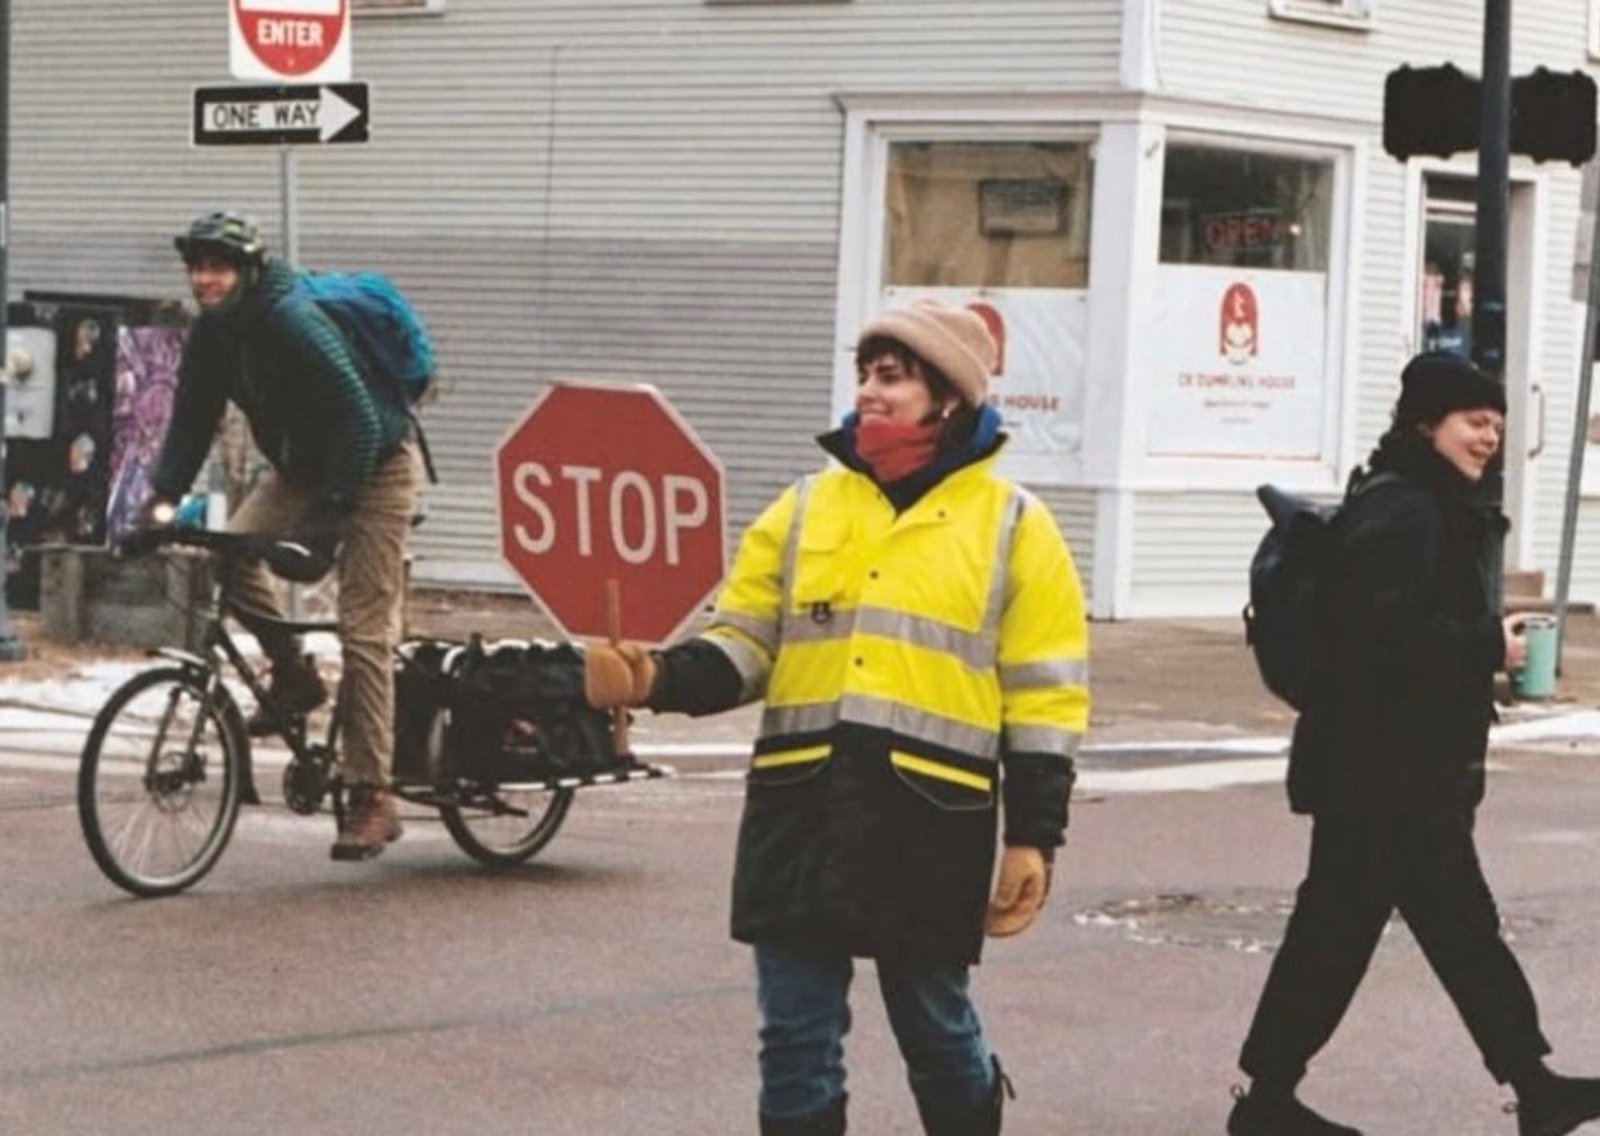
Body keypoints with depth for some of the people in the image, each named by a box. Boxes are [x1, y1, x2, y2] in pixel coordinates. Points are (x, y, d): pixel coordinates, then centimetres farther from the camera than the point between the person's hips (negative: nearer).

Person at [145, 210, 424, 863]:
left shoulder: (293, 323, -28)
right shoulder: (213, 333, -5)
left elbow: (359, 420, -31)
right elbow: (193, 418, 0)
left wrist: (333, 510, -35)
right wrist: (164, 496, -14)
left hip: (374, 468, -8)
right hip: (301, 468, 8)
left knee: (365, 632, -12)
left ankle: (372, 798, -10)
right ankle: (293, 676, 5)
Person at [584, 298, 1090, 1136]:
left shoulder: (1013, 526, 1)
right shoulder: (805, 508, 10)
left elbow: (1043, 700, 1)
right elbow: (742, 645, 10)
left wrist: (1034, 840, -3)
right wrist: (660, 679, -11)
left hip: (931, 820, -3)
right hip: (800, 813, 3)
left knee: (935, 1027, 10)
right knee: (796, 1038, 5)